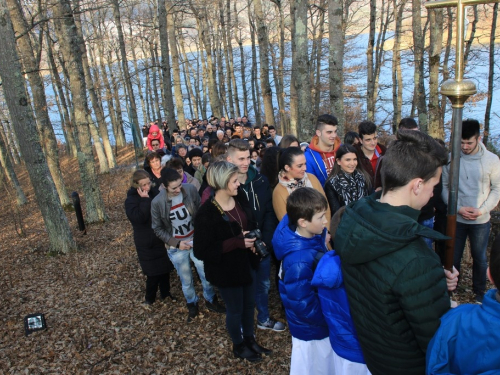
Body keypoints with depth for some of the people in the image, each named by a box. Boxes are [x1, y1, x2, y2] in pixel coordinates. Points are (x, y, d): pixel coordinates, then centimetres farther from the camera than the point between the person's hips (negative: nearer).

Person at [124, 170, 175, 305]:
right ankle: (150, 298, 26)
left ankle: (165, 292, 35)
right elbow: (140, 218, -29)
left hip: (161, 238, 5)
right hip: (146, 243, -5)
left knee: (165, 268, 14)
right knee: (153, 272, 3)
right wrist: (145, 200, -28)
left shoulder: (153, 193, 3)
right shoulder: (131, 200, -13)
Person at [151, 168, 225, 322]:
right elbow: (157, 229, -6)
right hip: (177, 247, -1)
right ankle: (192, 305, 41)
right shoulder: (157, 202, -18)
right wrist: (176, 243, -13)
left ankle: (210, 300, 38)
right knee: (186, 280, 14)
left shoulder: (190, 189, -16)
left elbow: (200, 212, -1)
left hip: (196, 240, 1)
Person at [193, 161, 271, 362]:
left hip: (247, 262, 6)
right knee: (235, 309, 15)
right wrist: (236, 242, -29)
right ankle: (238, 346, 41)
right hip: (226, 269, -6)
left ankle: (249, 339, 47)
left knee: (249, 304, 22)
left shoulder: (240, 199, -5)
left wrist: (255, 240, -9)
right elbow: (201, 251, -24)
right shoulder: (207, 213, -25)